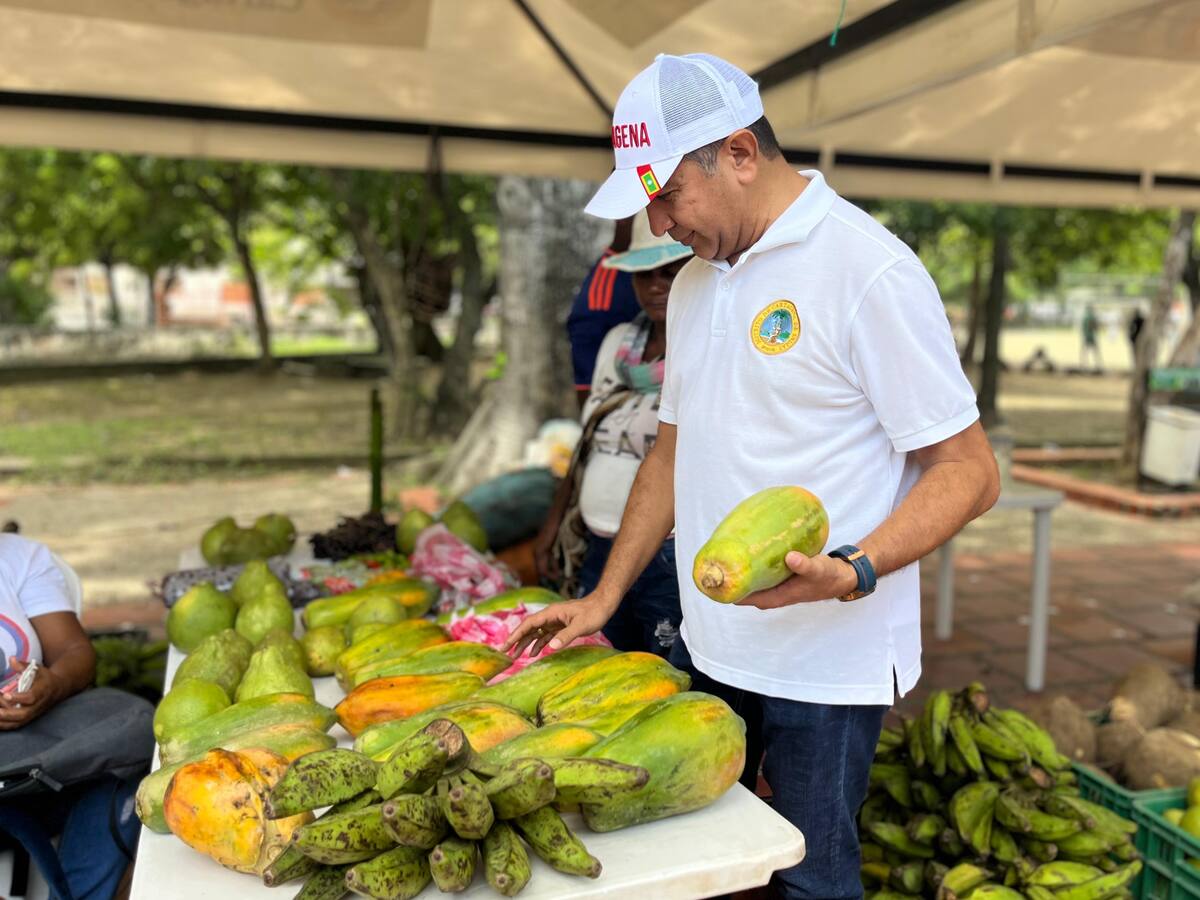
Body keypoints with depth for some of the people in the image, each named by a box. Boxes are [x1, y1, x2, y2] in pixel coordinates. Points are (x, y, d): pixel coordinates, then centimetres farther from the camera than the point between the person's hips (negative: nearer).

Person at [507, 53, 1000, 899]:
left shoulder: (868, 270, -14)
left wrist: (852, 573, -29)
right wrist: (604, 598, 10)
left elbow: (969, 469, -14)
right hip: (707, 646, 7)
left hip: (828, 663, -6)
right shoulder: (694, 282, 10)